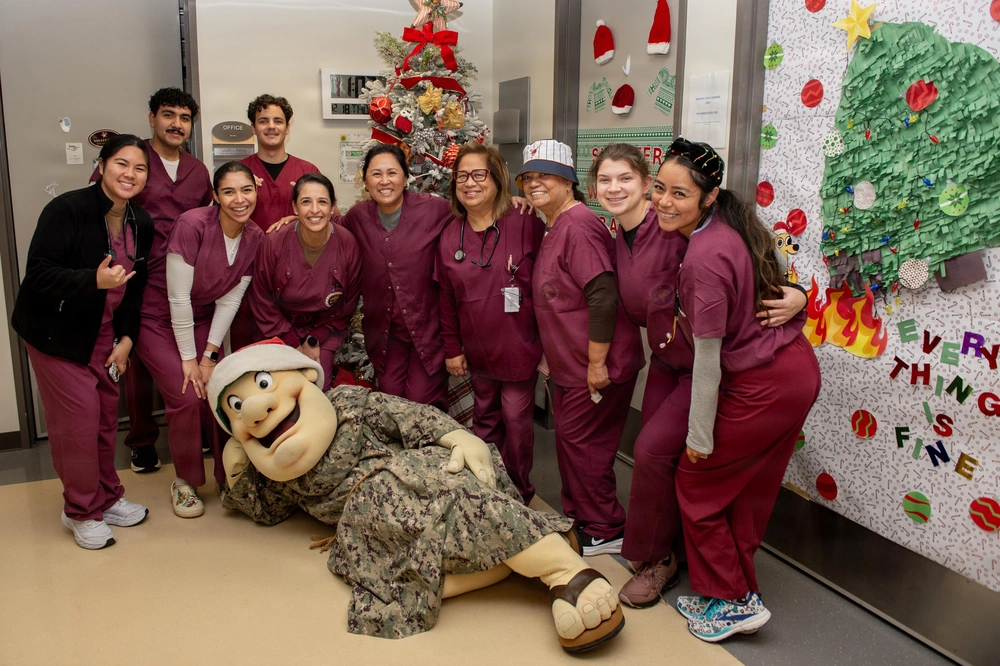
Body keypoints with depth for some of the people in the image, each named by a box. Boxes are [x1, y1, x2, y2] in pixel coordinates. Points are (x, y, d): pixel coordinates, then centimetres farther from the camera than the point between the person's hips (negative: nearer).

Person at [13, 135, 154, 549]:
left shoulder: (141, 224, 1)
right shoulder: (67, 210, -19)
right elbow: (39, 272, -23)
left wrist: (127, 337, 0)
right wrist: (93, 281, -37)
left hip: (105, 334, 6)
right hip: (57, 332, -6)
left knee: (106, 416, 11)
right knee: (78, 418, -5)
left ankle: (107, 498, 29)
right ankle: (81, 511, 14)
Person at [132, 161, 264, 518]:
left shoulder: (255, 238, -9)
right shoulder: (192, 225, -26)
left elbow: (229, 301, -5)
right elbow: (178, 298, -22)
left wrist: (209, 356, -7)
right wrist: (188, 358, -16)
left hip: (201, 320, 4)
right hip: (159, 321, -4)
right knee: (187, 398, -15)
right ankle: (185, 481, 8)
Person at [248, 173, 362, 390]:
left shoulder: (348, 245, -16)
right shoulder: (273, 243, -19)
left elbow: (348, 305, -3)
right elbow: (261, 302, -7)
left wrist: (316, 342, -4)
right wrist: (295, 344, -6)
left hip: (324, 332, 1)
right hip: (280, 333, 0)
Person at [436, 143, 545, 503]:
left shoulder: (526, 225, -13)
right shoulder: (449, 236, 2)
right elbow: (447, 298, 9)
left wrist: (548, 344, -9)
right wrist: (452, 349, 9)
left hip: (520, 348, -4)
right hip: (478, 351, 4)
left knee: (516, 418, 5)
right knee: (485, 417, 18)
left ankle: (519, 492, 25)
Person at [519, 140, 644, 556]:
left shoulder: (578, 227, -20)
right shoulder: (556, 228, 13)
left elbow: (604, 296, -26)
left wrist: (597, 363, -23)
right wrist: (552, 357, 17)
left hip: (595, 366, -10)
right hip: (569, 365, 10)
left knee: (579, 441, 0)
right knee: (569, 439, 18)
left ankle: (606, 532, 17)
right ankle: (577, 518, 34)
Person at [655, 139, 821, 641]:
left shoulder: (704, 259, -24)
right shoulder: (732, 225, 2)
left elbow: (708, 357, -20)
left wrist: (700, 436, -13)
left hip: (763, 388, -9)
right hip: (798, 371, 9)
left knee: (697, 481, 7)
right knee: (748, 491, 19)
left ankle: (733, 601, 18)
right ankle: (735, 591, 34)